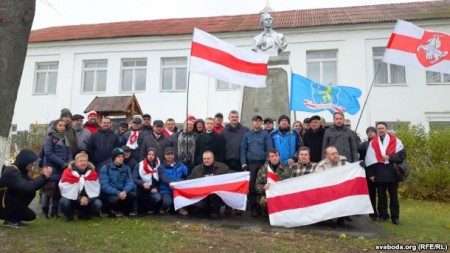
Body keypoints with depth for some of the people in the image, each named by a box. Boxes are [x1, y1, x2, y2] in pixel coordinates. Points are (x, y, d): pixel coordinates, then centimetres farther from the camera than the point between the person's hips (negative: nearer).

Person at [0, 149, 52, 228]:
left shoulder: (21, 170, 6)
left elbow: (32, 185, 5)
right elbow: (27, 187, -38)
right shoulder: (11, 172, -25)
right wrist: (44, 177, -29)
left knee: (31, 216, 11)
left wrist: (44, 176, -9)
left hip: (9, 204, 9)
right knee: (29, 192, -24)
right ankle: (12, 220, -14)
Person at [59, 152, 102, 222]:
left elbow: (95, 190, -9)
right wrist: (79, 199, -26)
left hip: (88, 199, 2)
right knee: (63, 202, -33)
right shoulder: (68, 172, -14)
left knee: (98, 204, -25)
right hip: (72, 200, -2)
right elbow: (66, 190, -17)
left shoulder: (92, 172, -6)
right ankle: (69, 216, 2)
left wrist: (88, 199, -26)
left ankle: (83, 214, 9)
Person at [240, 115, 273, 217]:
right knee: (251, 186, 3)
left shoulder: (266, 134, 2)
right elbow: (243, 149, 6)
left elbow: (269, 149, -2)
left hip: (263, 163, -1)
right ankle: (253, 207, 11)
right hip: (250, 163, 2)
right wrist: (244, 163, -2)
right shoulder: (247, 135, 8)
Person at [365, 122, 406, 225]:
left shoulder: (395, 140, 5)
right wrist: (371, 173, -1)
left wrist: (390, 157, -14)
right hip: (379, 173, 1)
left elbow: (402, 154, -2)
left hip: (392, 172, -1)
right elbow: (369, 159, 3)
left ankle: (395, 217, 14)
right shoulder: (373, 142, 7)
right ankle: (383, 215, 17)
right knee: (381, 195, 8)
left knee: (394, 195, 6)